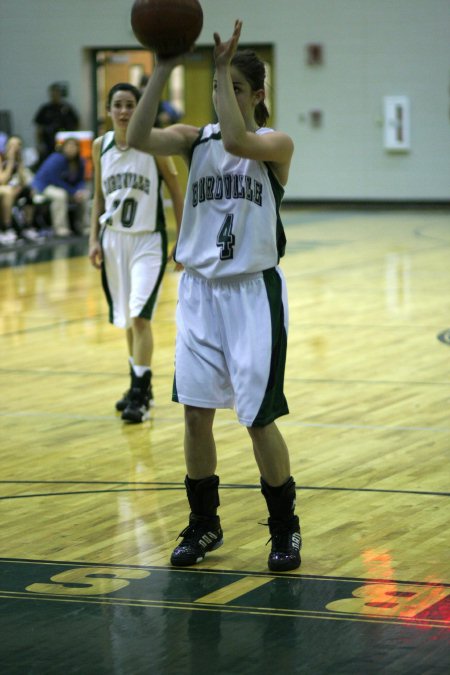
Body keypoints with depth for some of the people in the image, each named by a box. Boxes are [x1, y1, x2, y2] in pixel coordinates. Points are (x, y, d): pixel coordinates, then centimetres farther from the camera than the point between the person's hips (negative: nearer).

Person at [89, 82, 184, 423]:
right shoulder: (100, 147, 3)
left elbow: (176, 193, -4)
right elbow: (99, 197, 12)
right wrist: (94, 239, 4)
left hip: (148, 241, -5)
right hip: (114, 239, 5)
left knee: (140, 316, -14)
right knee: (127, 319, 13)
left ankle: (141, 395, -8)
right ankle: (140, 387, 27)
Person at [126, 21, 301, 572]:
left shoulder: (276, 144, -6)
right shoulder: (195, 139, 4)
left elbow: (236, 141, -29)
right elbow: (138, 138, -15)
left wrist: (223, 68, -26)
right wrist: (163, 70, -23)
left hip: (253, 293, -4)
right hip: (199, 292, 4)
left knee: (259, 418, -2)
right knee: (196, 413, 6)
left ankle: (285, 529, 16)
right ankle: (204, 526, 22)